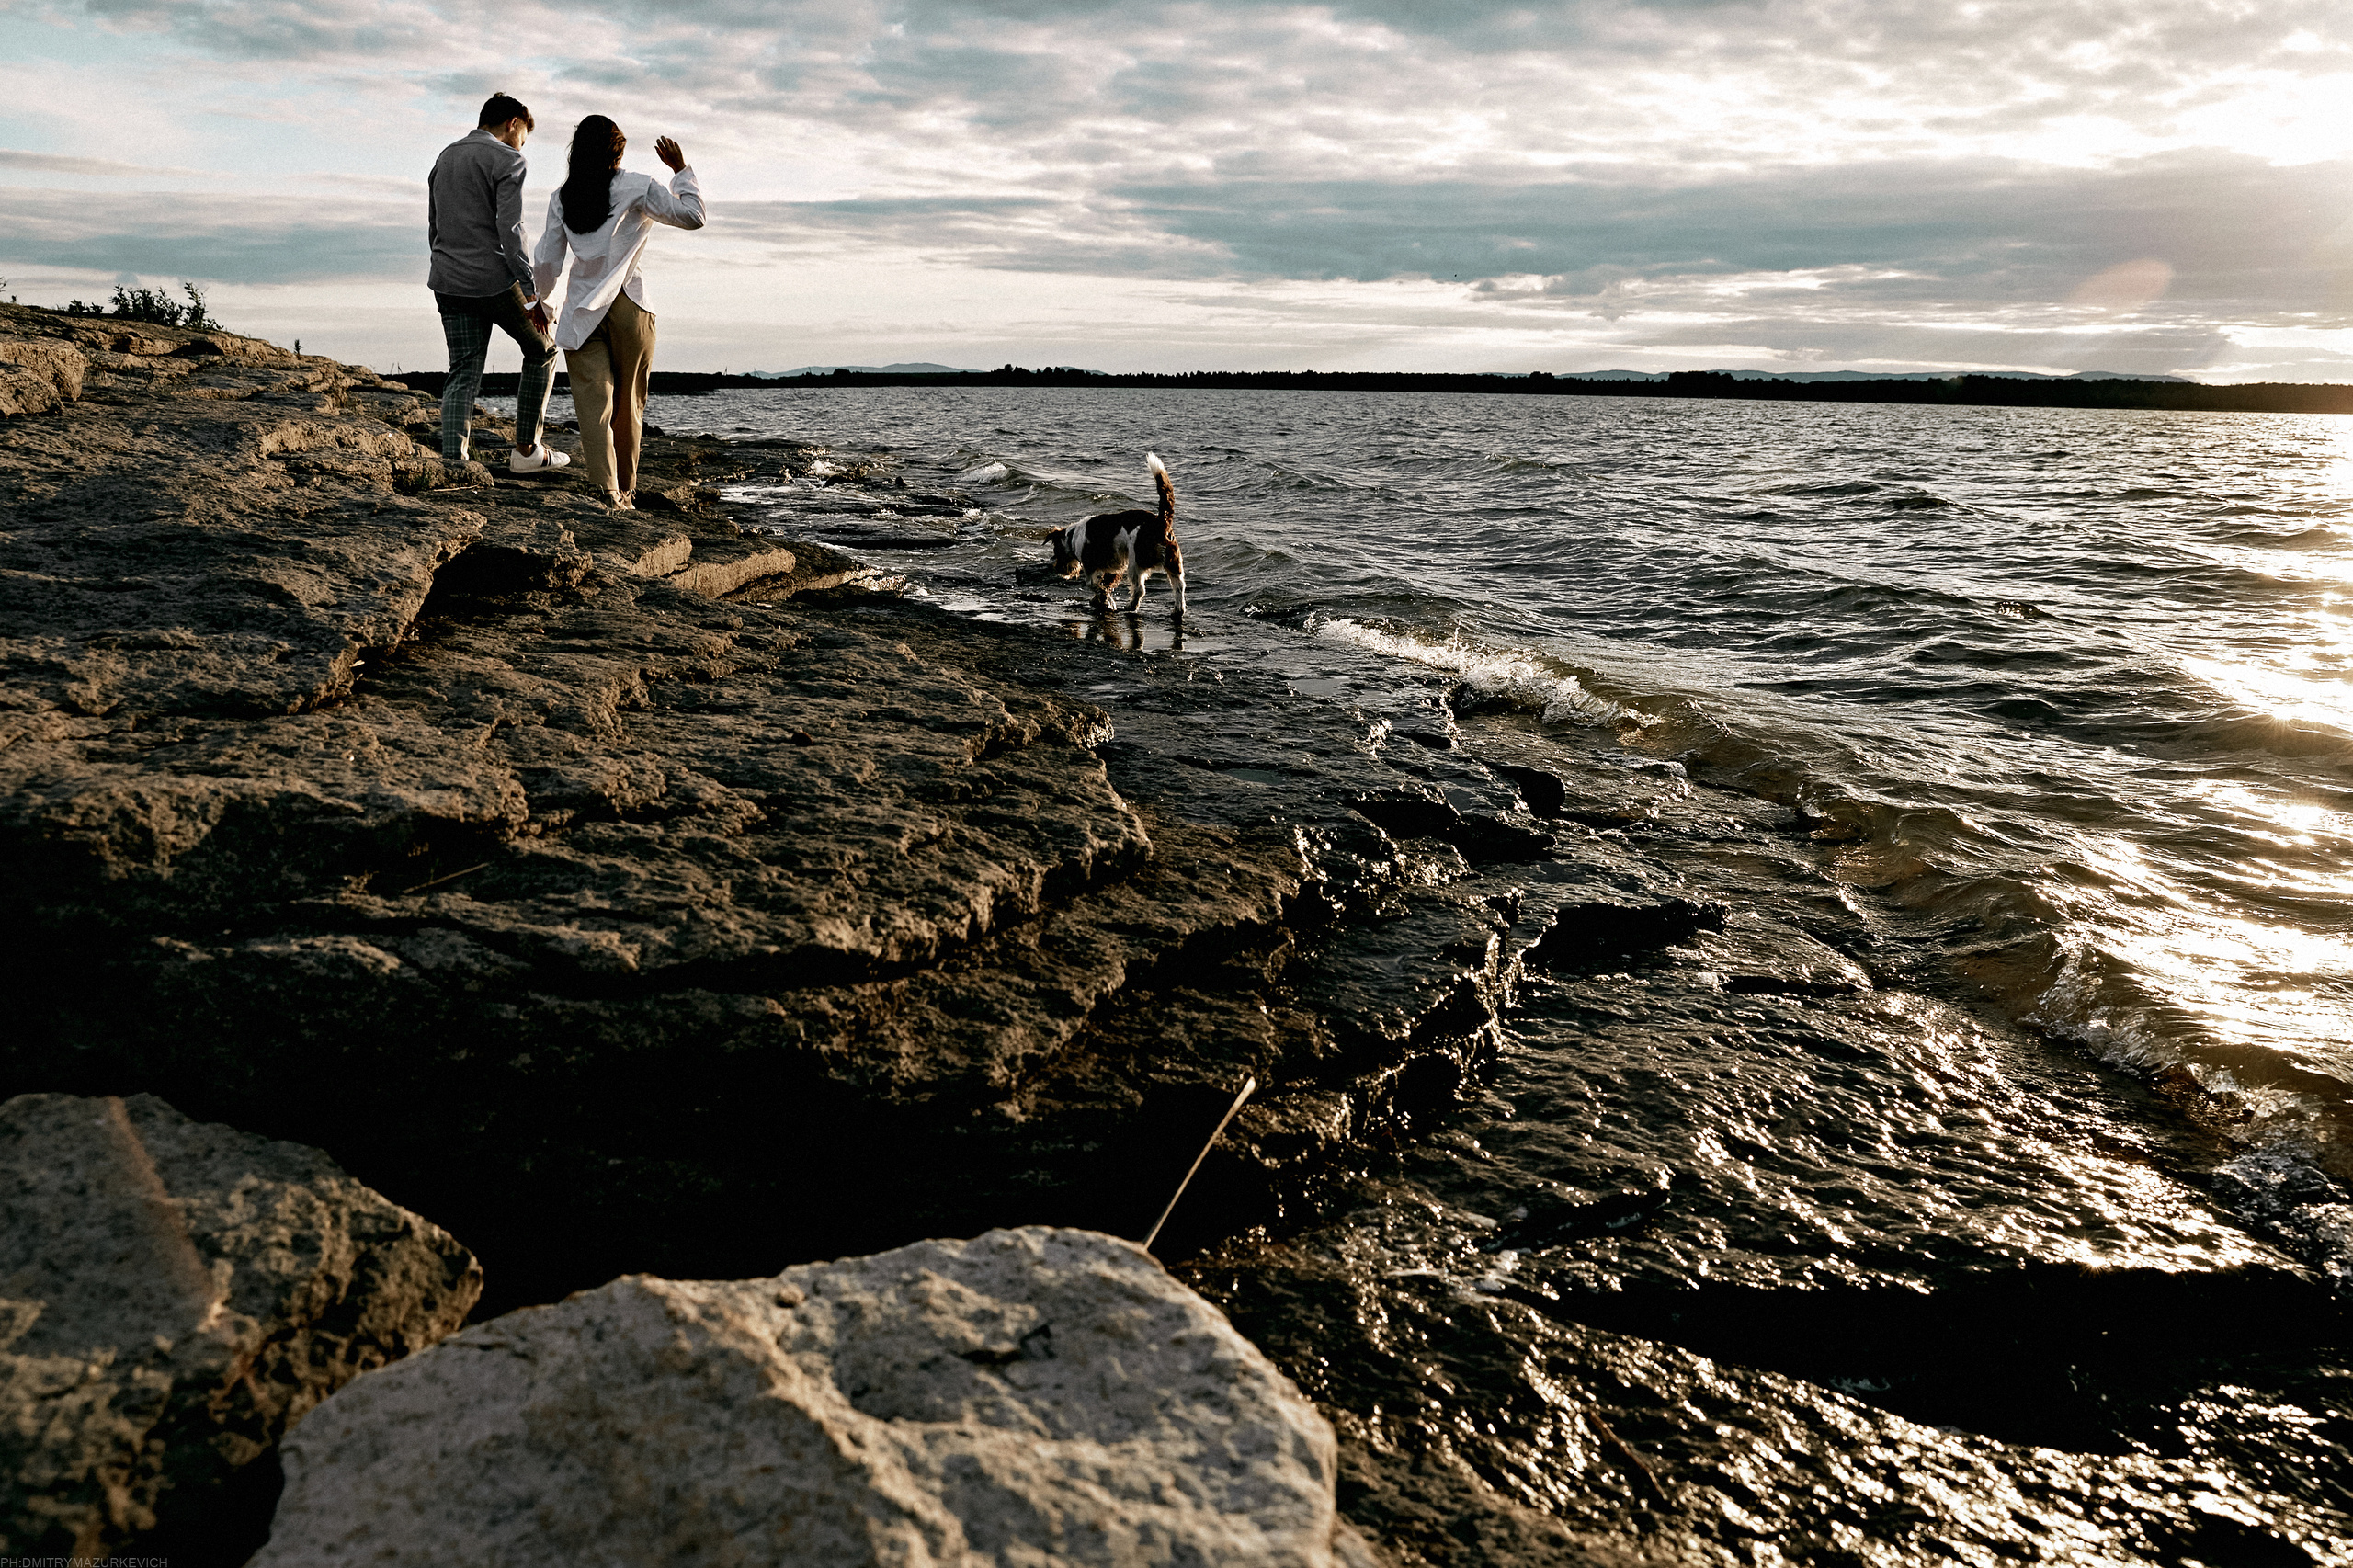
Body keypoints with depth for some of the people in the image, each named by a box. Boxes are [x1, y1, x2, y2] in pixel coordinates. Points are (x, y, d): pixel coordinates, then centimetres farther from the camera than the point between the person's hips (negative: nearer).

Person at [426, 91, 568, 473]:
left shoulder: (444, 158, 18)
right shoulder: (507, 160, -7)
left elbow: (434, 227, 21)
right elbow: (510, 230, -17)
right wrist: (530, 293, -17)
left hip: (448, 282, 7)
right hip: (494, 281, -7)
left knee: (463, 373, 6)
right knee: (541, 350, 13)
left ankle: (451, 459, -8)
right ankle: (526, 448, 12)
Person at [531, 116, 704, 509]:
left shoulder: (561, 198, 7)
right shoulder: (637, 188, -3)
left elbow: (546, 262, 7)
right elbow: (691, 216, 2)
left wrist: (539, 302, 24)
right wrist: (681, 169, 12)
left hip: (581, 311, 2)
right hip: (628, 307, -2)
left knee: (594, 405, -3)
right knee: (628, 406, 10)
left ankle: (606, 491, -16)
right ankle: (625, 491, 19)